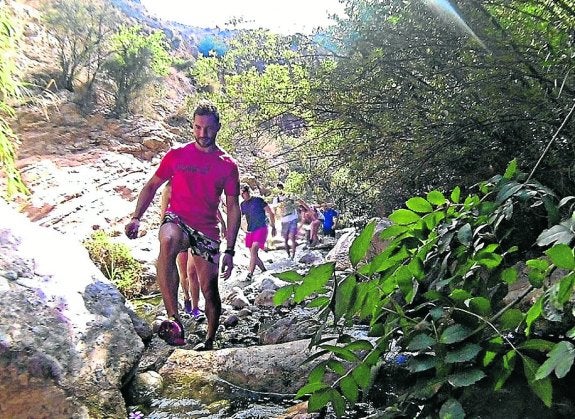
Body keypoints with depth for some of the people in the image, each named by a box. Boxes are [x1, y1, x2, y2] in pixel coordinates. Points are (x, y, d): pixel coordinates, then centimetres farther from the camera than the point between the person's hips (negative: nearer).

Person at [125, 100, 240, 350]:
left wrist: (230, 250, -1)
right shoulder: (176, 155, 4)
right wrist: (136, 218, -2)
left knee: (210, 289, 5)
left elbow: (233, 208, 4)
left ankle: (209, 341, 30)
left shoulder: (228, 165, 2)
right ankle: (174, 320, -39)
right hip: (177, 219, -1)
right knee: (167, 241, -38)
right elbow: (152, 186, 13)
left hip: (207, 230, 2)